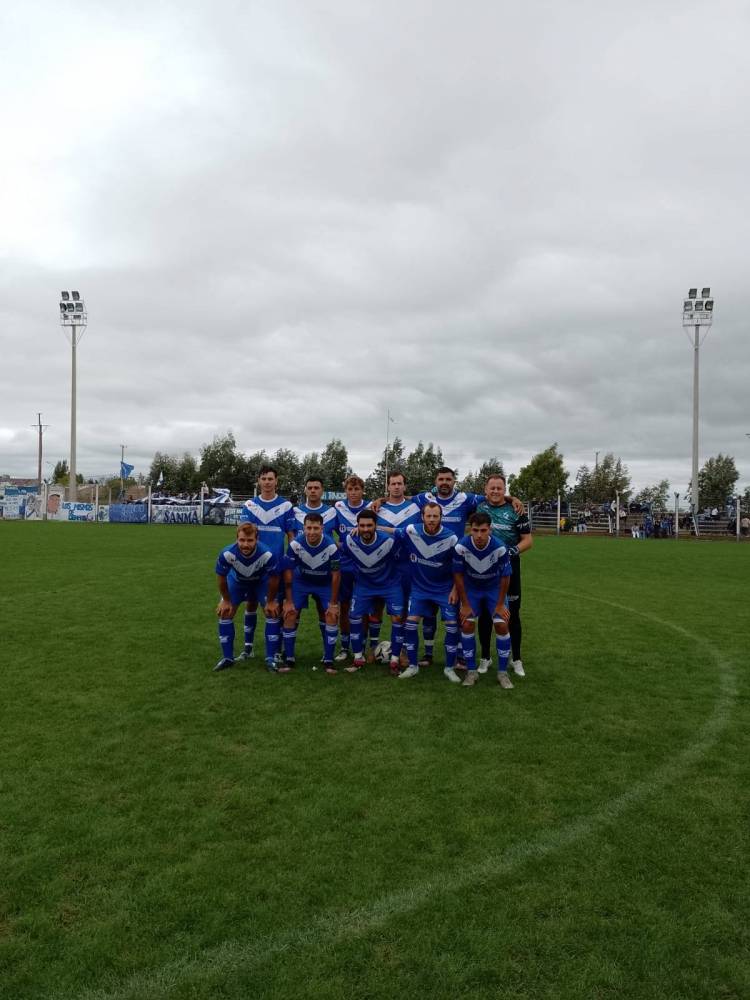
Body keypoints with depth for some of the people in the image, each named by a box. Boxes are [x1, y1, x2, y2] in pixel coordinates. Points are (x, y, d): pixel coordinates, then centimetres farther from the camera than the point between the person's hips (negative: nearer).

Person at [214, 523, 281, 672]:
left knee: (273, 612, -12)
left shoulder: (267, 555, -41)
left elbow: (274, 579, -21)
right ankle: (227, 658, 11)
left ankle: (270, 658, 0)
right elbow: (221, 577, -17)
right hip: (237, 580, 1)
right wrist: (226, 600, -7)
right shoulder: (227, 554, -38)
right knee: (225, 612, -5)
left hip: (262, 581, -1)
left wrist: (270, 601, -10)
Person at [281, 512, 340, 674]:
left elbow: (336, 575, -16)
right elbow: (288, 572, -14)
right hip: (300, 581, 0)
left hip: (325, 584, 0)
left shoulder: (331, 546, -27)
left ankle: (328, 660, 4)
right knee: (290, 615, -10)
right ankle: (288, 660, 5)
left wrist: (333, 603, -13)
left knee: (331, 617, -10)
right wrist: (288, 601, -12)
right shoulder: (295, 544, -25)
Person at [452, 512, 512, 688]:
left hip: (494, 588, 0)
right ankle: (471, 671, 5)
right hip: (471, 588, 1)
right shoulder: (461, 547, -28)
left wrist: (500, 604, -8)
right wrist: (465, 604, -9)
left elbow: (505, 577, -14)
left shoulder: (500, 548, -30)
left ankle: (503, 672, 5)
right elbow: (458, 575, -14)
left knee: (502, 626, -11)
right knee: (466, 625, -11)